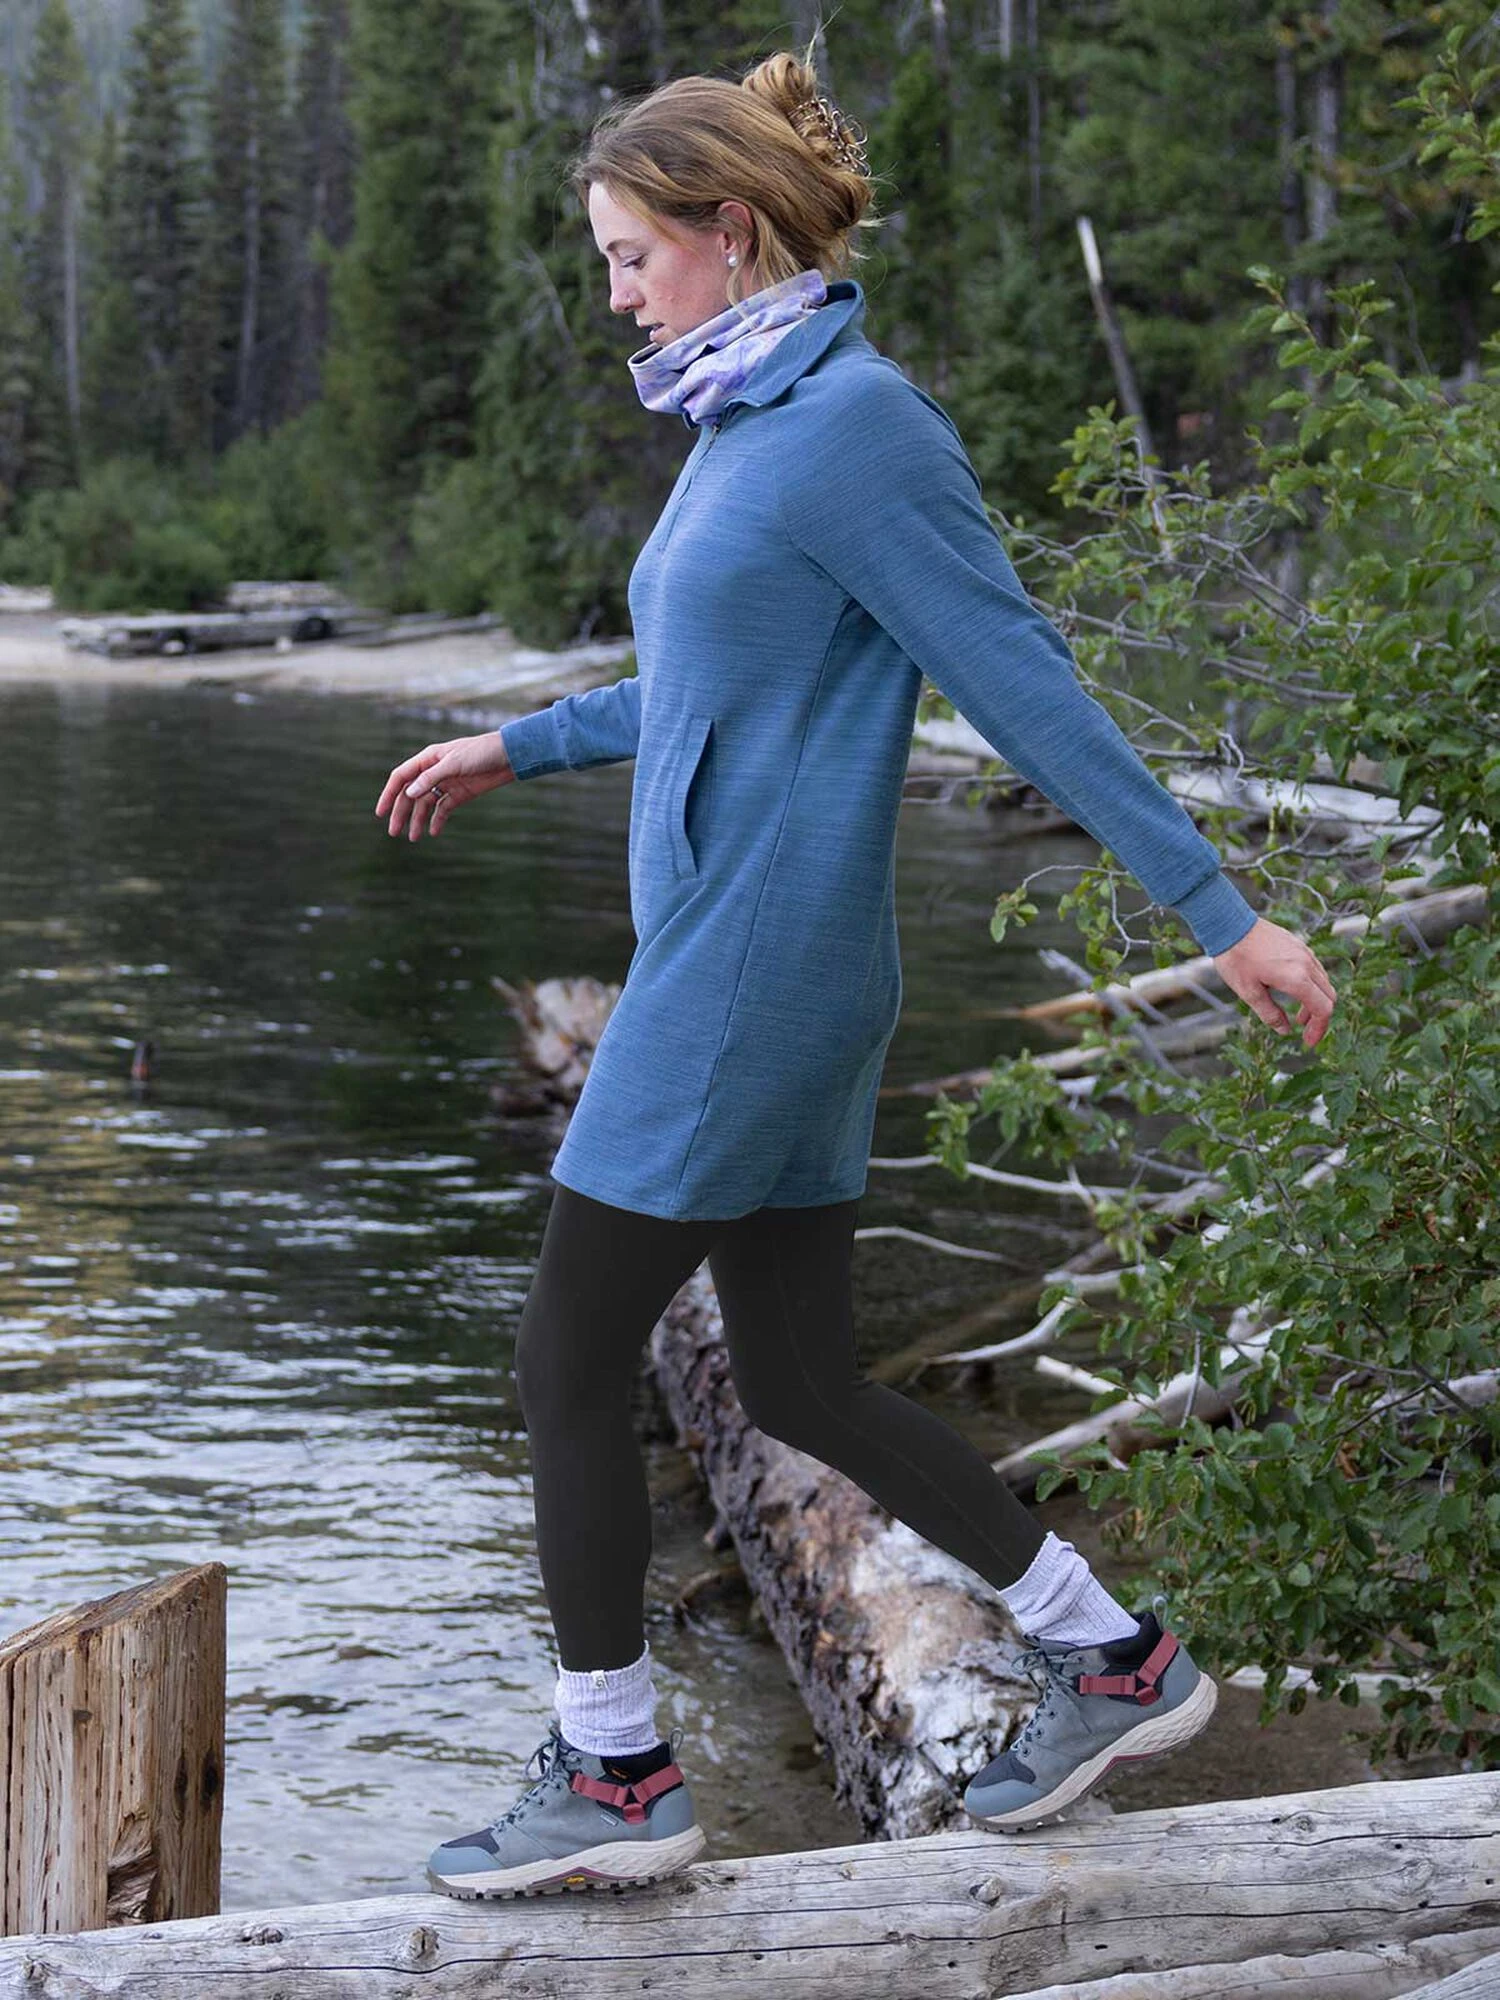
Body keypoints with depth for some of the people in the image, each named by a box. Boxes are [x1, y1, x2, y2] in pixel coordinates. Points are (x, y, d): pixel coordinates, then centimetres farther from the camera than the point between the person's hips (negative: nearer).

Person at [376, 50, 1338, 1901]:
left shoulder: (858, 426, -15)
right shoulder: (748, 428, 14)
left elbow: (1023, 684, -17)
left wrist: (1223, 917, -15)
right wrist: (519, 746, 33)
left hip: (749, 981, -10)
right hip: (732, 969, 10)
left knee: (568, 1362, 0)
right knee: (801, 1386, 14)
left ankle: (611, 1780, 13)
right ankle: (1114, 1661, 23)